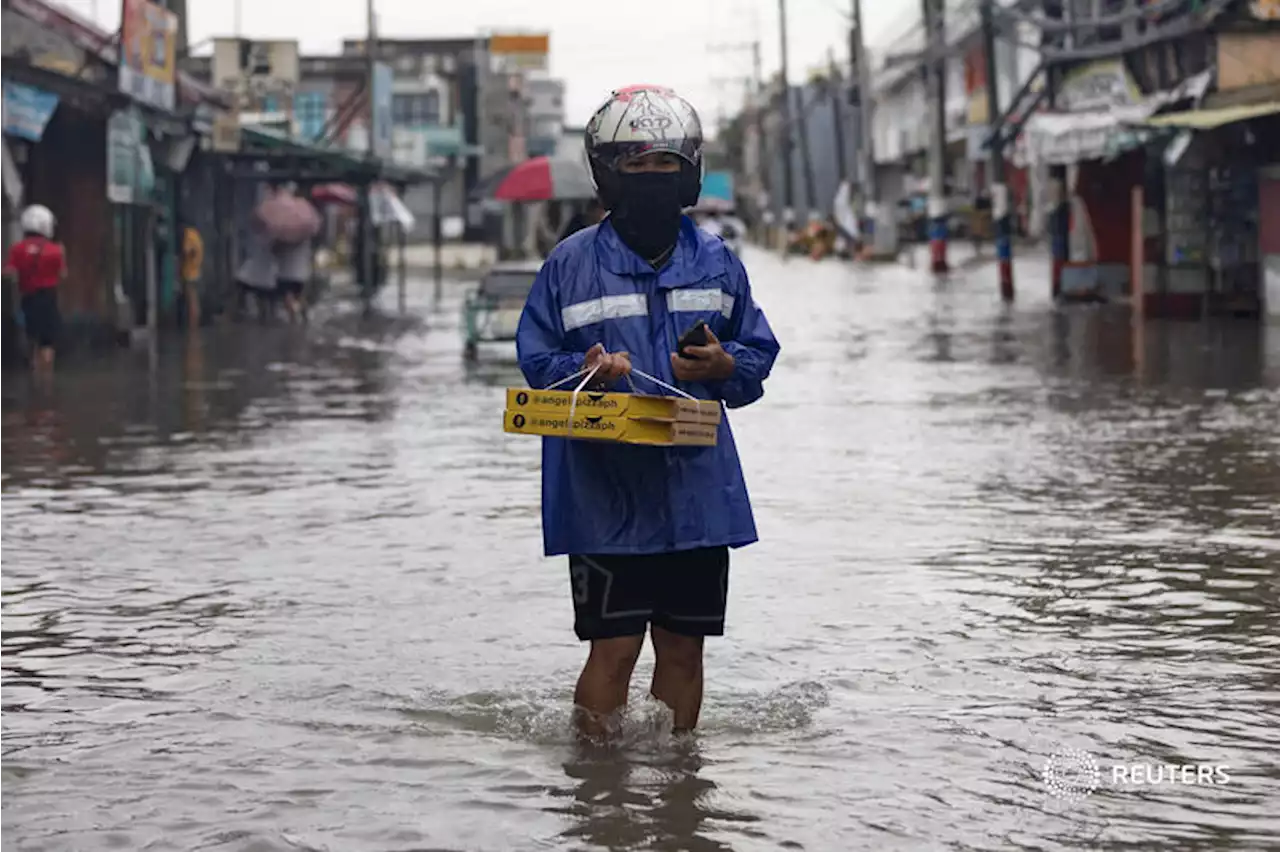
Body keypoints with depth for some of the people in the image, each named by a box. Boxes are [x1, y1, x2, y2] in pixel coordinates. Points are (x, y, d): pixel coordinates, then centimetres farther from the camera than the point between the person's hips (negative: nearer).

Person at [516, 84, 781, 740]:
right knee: (614, 648, -3)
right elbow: (534, 360, 2)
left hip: (698, 489, 3)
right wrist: (584, 370, -19)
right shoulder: (572, 263, -1)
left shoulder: (717, 263, 9)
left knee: (684, 646, 10)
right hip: (606, 492, -3)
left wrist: (724, 366, -8)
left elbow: (759, 354, 14)